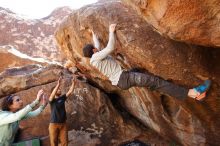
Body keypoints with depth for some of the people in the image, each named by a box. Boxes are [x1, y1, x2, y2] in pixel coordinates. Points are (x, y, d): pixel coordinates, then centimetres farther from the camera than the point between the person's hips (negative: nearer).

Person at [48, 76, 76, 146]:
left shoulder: (62, 98, 6)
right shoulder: (51, 100, -6)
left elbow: (70, 91, -1)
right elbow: (52, 94, -28)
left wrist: (73, 83, -14)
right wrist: (58, 84, -39)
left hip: (63, 124, 4)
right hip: (54, 124, -4)